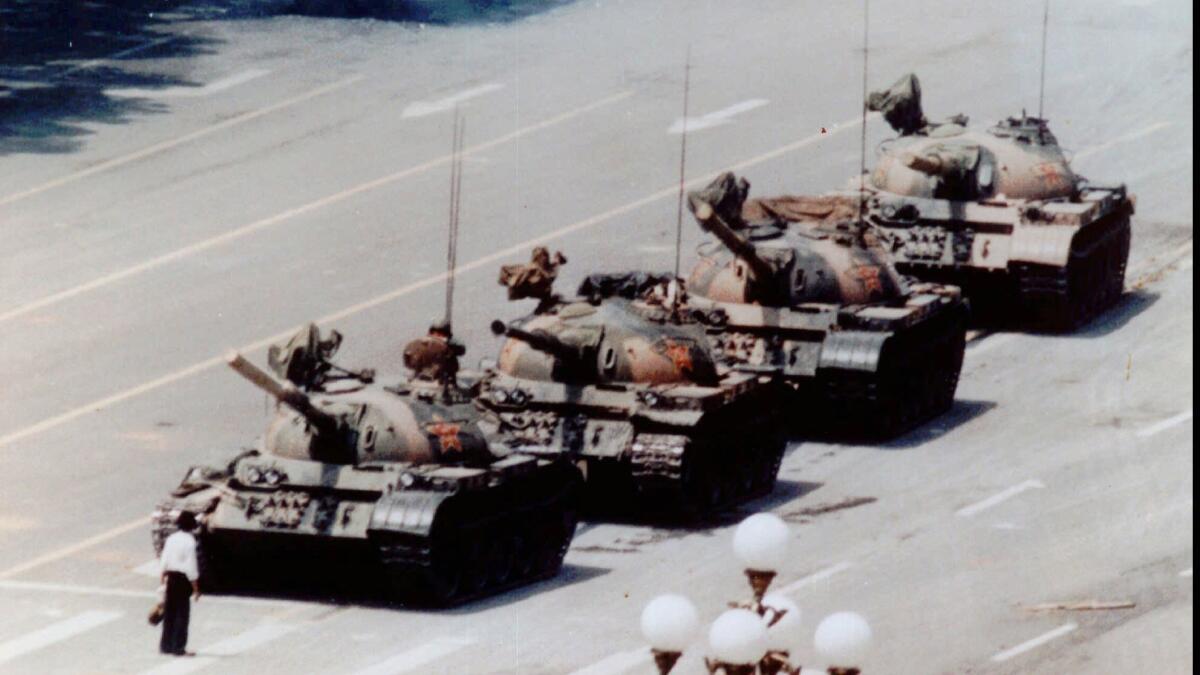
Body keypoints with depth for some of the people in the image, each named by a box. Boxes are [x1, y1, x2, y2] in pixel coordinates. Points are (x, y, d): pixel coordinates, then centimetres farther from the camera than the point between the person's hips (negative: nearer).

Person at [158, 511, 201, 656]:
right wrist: (195, 589, -9)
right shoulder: (190, 542, -15)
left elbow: (163, 562, 9)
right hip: (183, 579, -6)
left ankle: (166, 645, 19)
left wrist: (163, 581, 19)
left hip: (170, 577, 6)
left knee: (169, 612, 14)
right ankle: (178, 647, 1)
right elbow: (191, 568, -16)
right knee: (182, 613, 1)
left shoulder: (171, 539, 5)